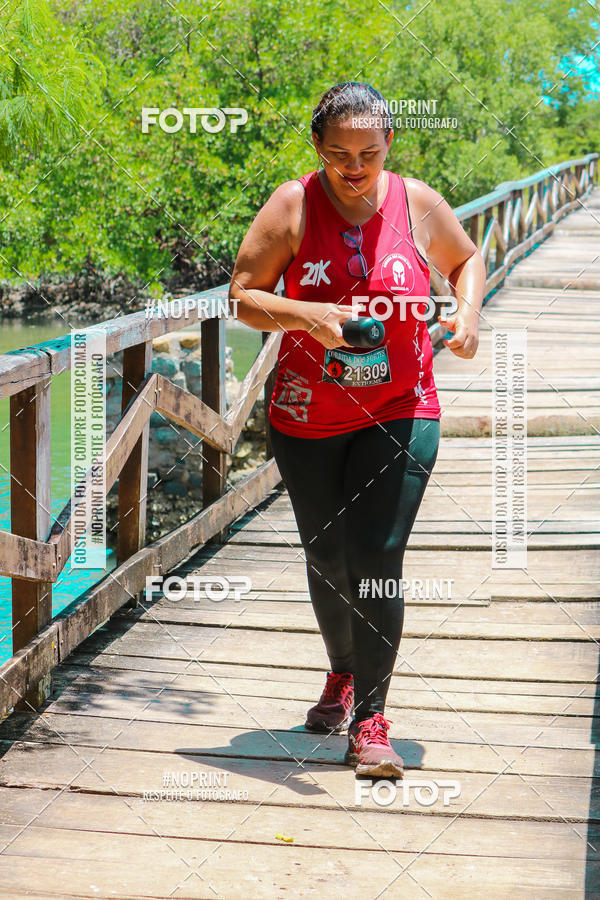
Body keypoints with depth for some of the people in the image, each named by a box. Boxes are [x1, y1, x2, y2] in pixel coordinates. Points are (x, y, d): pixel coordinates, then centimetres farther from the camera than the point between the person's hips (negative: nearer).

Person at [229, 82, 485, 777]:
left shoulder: (419, 204, -3)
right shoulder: (293, 206, -7)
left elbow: (467, 259, 16)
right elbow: (242, 296, -7)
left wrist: (467, 311, -4)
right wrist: (307, 315, -25)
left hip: (400, 413, -1)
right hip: (306, 419, 1)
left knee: (377, 557, -12)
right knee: (327, 558, 12)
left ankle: (369, 720, -4)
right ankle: (342, 675, 40)